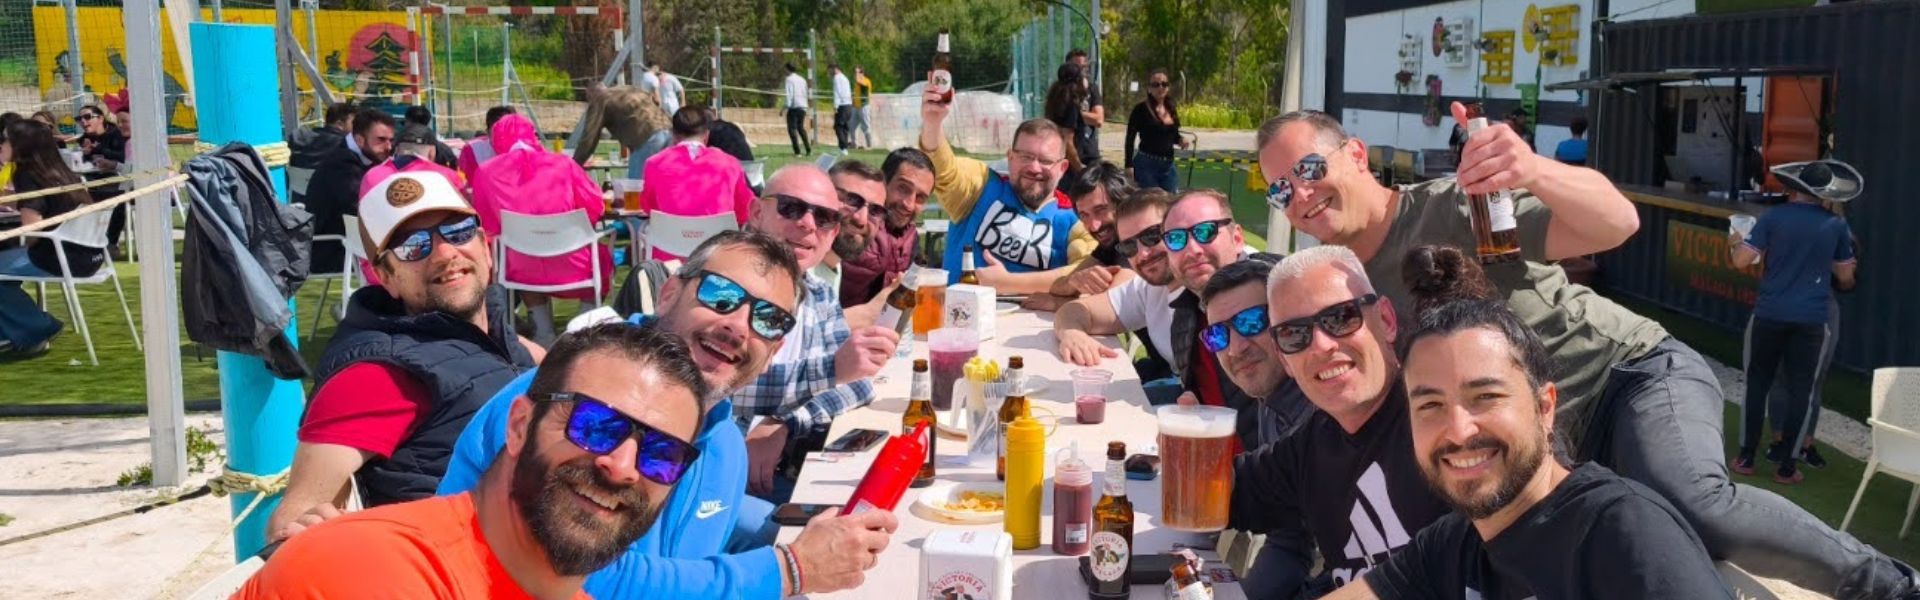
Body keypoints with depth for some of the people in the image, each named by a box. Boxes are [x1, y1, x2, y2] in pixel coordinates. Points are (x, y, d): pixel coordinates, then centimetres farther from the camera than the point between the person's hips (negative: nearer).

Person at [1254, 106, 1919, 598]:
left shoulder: (1454, 207, -16)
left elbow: (1617, 223, -27)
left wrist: (1536, 172, -46)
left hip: (1636, 370, -7)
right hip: (1568, 438, 7)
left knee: (1690, 503, -35)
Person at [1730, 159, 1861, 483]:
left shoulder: (1773, 217, -4)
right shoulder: (1836, 225, 1)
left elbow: (1742, 261, -6)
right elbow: (1845, 277, 11)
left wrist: (1736, 242, 16)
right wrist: (1845, 283, 34)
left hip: (1769, 315, 0)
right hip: (1812, 320, 0)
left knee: (1758, 384, 11)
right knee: (1801, 391, 7)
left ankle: (1746, 458, 14)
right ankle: (1786, 467, 9)